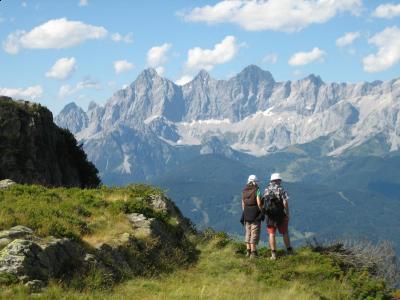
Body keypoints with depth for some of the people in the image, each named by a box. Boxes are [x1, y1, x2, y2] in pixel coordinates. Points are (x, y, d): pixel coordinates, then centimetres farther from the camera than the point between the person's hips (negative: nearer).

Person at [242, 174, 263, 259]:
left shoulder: (244, 191, 8)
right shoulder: (257, 190, -10)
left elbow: (243, 204, 10)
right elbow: (259, 203, -15)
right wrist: (262, 213, -4)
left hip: (246, 215, 6)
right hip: (255, 215, -6)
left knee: (248, 233, 14)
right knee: (254, 233, -4)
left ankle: (248, 251, 16)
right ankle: (253, 253, -7)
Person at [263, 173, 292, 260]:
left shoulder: (266, 190, 5)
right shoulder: (281, 190, -7)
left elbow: (264, 203, 7)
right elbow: (285, 203, -13)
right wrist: (287, 214, -6)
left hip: (270, 216, 2)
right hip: (280, 215, -2)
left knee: (271, 234, 4)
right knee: (285, 233, 13)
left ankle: (273, 254, 1)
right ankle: (289, 250, 20)